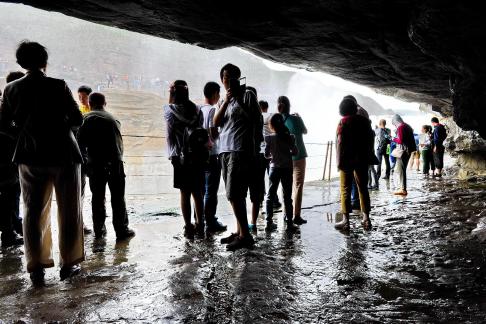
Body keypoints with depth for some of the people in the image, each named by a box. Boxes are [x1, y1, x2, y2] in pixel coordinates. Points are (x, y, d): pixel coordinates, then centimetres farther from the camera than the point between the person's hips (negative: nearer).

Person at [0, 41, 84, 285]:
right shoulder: (58, 86, -11)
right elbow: (77, 119, -9)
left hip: (30, 158, 4)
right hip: (63, 155, -3)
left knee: (34, 212, 12)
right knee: (68, 212, 8)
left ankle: (36, 267, 14)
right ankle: (68, 263, 13)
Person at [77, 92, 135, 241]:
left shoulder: (86, 119, 3)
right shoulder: (113, 118, 10)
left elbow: (81, 144, 2)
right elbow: (120, 143, 10)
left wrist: (85, 162, 12)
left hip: (96, 163, 0)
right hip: (115, 162, 1)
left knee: (97, 197, 10)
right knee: (118, 197, 3)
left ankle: (99, 230, 15)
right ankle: (122, 230, 4)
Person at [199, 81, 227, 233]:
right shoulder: (212, 110, -12)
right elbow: (214, 134, -19)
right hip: (211, 155, -7)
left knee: (201, 190, 15)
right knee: (211, 191, -2)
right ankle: (210, 223, 3)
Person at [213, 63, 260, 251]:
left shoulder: (247, 95, 4)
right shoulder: (225, 100, 21)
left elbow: (257, 119, -3)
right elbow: (216, 122, 7)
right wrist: (226, 101, -5)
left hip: (240, 150, -7)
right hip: (225, 150, 7)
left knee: (234, 194, -13)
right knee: (235, 194, 7)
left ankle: (245, 235, -10)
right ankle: (240, 232, 13)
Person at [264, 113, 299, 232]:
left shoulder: (269, 138, -8)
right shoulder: (289, 137, -5)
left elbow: (266, 154, -3)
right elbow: (295, 152, -3)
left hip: (274, 168, -1)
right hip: (287, 168, 1)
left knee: (270, 195, 10)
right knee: (287, 196, 7)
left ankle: (269, 222, 8)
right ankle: (289, 223, 7)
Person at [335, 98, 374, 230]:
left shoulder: (344, 122, -10)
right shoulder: (364, 120, 7)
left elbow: (340, 142, -15)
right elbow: (370, 139, 12)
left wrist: (340, 161, -12)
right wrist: (369, 157, 18)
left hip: (347, 160, -5)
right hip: (362, 159, 5)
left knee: (345, 190, 0)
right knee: (363, 188, 12)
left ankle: (346, 220, 0)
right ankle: (366, 219, 15)